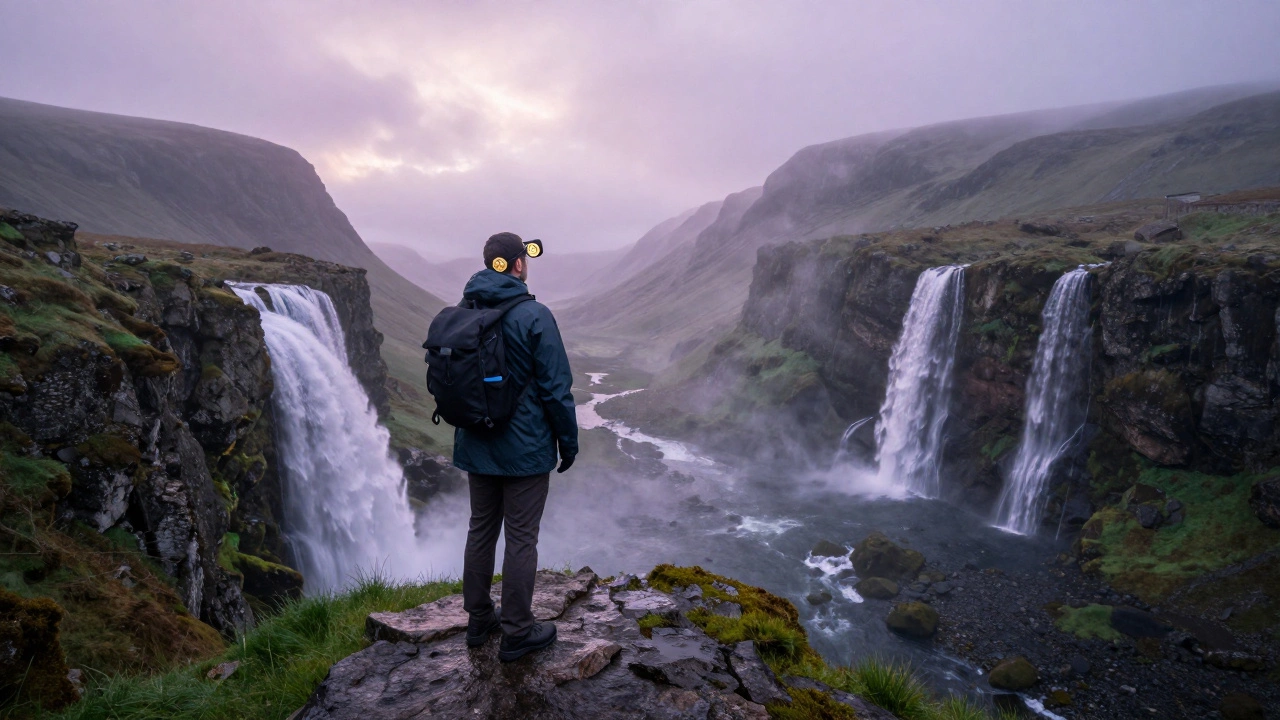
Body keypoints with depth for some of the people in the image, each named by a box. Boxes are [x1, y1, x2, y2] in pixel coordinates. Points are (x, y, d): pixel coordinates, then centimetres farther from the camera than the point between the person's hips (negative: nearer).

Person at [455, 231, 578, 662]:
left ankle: (479, 619, 30)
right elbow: (556, 388, -15)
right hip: (525, 449, -6)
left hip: (476, 448, 6)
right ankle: (517, 632, 15)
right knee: (521, 538, 4)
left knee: (481, 530, 17)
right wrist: (568, 440, -4)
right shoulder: (534, 315, -16)